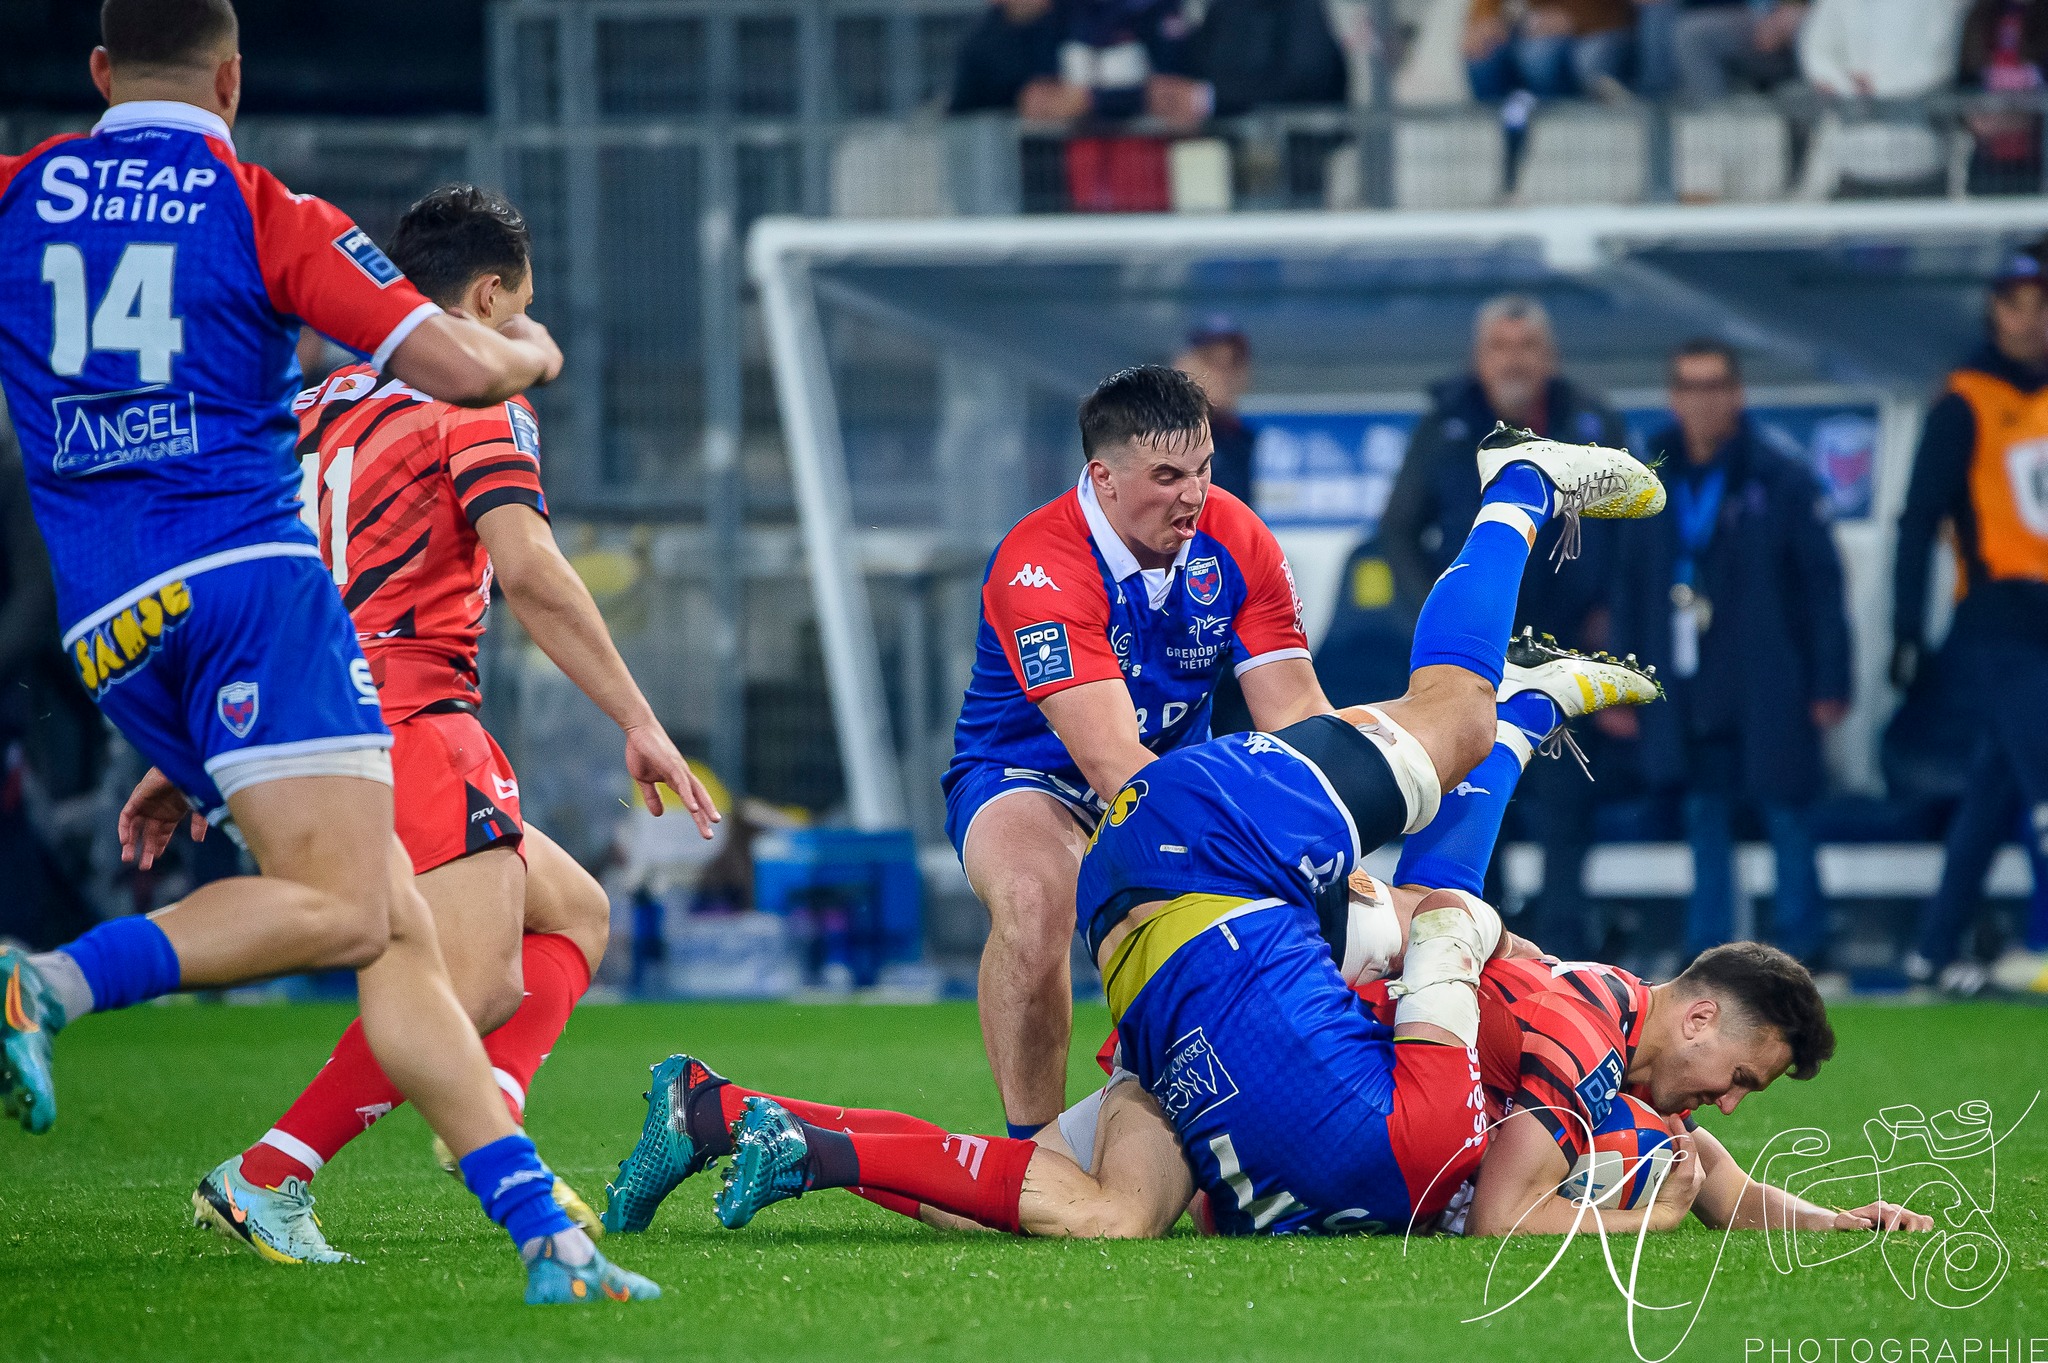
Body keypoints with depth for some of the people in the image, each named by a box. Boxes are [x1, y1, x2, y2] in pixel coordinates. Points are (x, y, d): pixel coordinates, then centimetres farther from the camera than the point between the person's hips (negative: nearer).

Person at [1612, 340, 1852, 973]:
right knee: (1704, 817, 6)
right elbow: (1629, 592, 15)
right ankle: (1707, 949, 10)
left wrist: (1829, 684, -7)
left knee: (1784, 814, -1)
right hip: (1686, 694, 4)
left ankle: (1802, 941, 8)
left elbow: (1823, 586, -3)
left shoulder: (1782, 482, -3)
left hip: (1768, 688, -4)